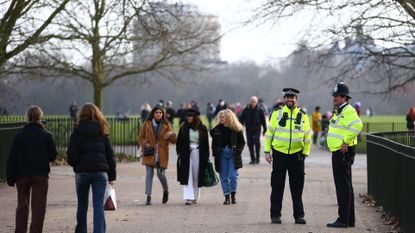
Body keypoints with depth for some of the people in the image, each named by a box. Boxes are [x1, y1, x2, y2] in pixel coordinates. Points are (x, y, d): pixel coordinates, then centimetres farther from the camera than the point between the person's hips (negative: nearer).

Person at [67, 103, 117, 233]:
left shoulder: (78, 131, -2)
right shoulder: (102, 131, 5)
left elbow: (71, 154, -7)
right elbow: (110, 154, 6)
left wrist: (74, 164, 15)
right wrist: (112, 176, 10)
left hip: (82, 172, -1)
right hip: (100, 172, 1)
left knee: (82, 205, 15)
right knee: (98, 205, -2)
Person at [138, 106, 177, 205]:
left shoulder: (166, 126, 8)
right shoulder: (147, 124, 7)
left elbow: (174, 141, 4)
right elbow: (140, 138, 10)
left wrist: (171, 134, -18)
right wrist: (145, 144, -10)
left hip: (161, 154, 0)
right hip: (149, 153, 0)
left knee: (161, 174, -4)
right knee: (149, 174, -6)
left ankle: (166, 191, 25)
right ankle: (148, 197, -3)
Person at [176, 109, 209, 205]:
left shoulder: (202, 129, 4)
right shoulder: (184, 128, 6)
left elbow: (206, 144, 6)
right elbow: (179, 142, 8)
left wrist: (206, 157, 3)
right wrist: (179, 153, -2)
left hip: (198, 154, 0)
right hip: (186, 154, 0)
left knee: (196, 176, 5)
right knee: (187, 176, -8)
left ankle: (195, 197, 17)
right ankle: (188, 197, -14)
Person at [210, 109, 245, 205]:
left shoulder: (236, 129, -2)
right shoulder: (217, 129, 6)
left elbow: (242, 142, 4)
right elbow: (214, 143, 12)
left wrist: (237, 152, -8)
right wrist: (215, 153, 0)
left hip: (233, 155, -3)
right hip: (222, 155, 3)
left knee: (233, 175, -9)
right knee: (224, 177, 3)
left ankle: (233, 195, 10)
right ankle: (227, 197, 10)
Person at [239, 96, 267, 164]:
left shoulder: (259, 110, 0)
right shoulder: (246, 110, 0)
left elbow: (263, 120, 7)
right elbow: (241, 119, 4)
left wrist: (265, 129, 8)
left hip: (257, 129, -2)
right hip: (249, 130, 2)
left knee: (257, 142, -15)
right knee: (250, 144, 2)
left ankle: (257, 157, 2)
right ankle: (252, 159, 12)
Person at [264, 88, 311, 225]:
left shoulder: (303, 116, 7)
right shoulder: (277, 114, 3)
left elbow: (307, 137, 10)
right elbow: (269, 133, 5)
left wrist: (305, 153, 4)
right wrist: (267, 151, 0)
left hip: (296, 156, 1)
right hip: (279, 154, -1)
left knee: (297, 187, 4)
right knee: (277, 187, 4)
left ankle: (299, 215, 11)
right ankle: (275, 215, 10)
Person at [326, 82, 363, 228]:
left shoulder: (348, 111, -15)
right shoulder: (338, 111, 18)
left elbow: (357, 126, -30)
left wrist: (345, 142, -26)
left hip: (343, 152, -11)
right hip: (338, 152, 11)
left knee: (343, 186, -9)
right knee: (345, 186, 14)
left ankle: (343, 220, -8)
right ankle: (349, 220, 20)